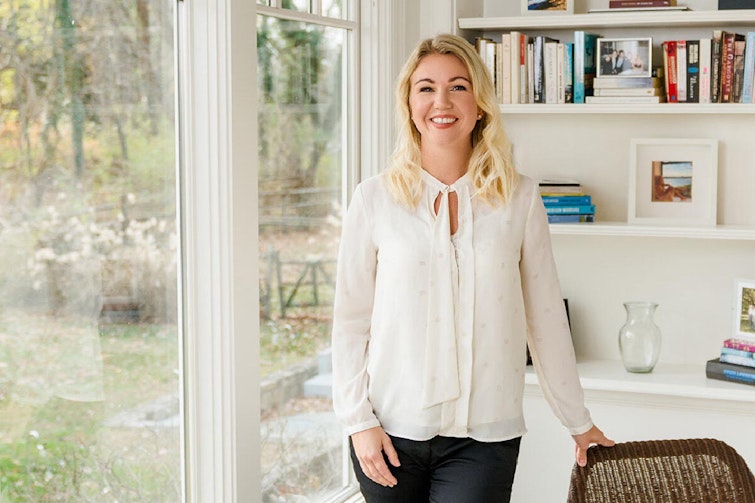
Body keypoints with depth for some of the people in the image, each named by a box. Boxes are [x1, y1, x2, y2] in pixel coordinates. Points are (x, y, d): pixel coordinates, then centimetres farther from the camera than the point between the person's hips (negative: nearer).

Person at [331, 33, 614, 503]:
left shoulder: (519, 198, 0)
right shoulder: (376, 197, 0)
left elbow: (546, 317, 6)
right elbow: (350, 320, 3)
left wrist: (578, 421, 10)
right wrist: (359, 420, -3)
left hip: (483, 434, 0)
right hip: (393, 431, 1)